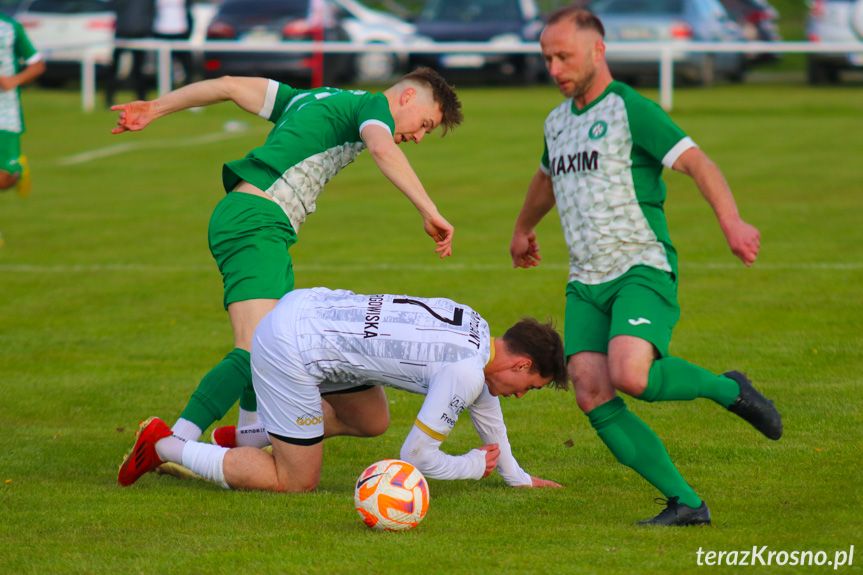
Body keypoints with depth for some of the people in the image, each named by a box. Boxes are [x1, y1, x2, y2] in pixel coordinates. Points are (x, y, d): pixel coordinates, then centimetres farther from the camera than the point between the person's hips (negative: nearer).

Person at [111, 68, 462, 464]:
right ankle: (174, 446, -35)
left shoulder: (312, 100, 28)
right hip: (258, 222, -10)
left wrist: (156, 108, 27)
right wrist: (429, 211, -22)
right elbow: (382, 149, -19)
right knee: (257, 351, -22)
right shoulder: (373, 105, 5)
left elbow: (228, 86, 26)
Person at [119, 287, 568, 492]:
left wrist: (515, 476, 37)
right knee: (296, 482, 2)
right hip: (291, 350, -9)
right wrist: (475, 466, 7)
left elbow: (484, 397, 30)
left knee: (372, 422, 25)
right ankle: (163, 446, 7)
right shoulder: (464, 372, -18)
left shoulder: (477, 329, 9)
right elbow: (417, 457, -11)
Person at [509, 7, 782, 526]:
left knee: (629, 375, -31)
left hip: (643, 269, -7)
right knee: (592, 396, -13)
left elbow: (696, 162, -19)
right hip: (585, 283, 7)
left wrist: (731, 220, -35)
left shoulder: (629, 109, -7)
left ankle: (727, 389, -1)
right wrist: (523, 229, 56)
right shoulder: (558, 122, 17)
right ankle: (686, 503, -7)